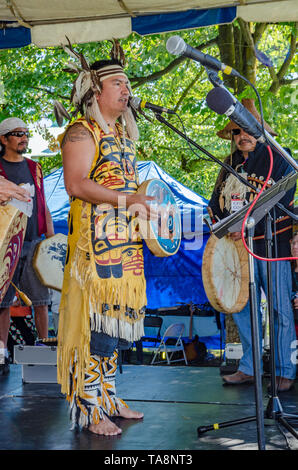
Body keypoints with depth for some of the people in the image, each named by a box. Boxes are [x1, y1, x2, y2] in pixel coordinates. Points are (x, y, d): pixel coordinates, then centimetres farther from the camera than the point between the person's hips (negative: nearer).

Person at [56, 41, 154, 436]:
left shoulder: (123, 135, 21)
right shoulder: (82, 133, -6)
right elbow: (76, 185, -17)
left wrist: (144, 202, 12)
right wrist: (125, 200, -21)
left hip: (126, 241, 9)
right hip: (96, 240, -9)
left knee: (116, 317, 11)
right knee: (94, 319, -8)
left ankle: (108, 397, 20)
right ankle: (89, 408, -1)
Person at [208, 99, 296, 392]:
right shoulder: (229, 165, 15)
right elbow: (216, 203, 19)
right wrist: (222, 227, -1)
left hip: (271, 244, -5)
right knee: (242, 308, 7)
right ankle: (248, 368, 18)